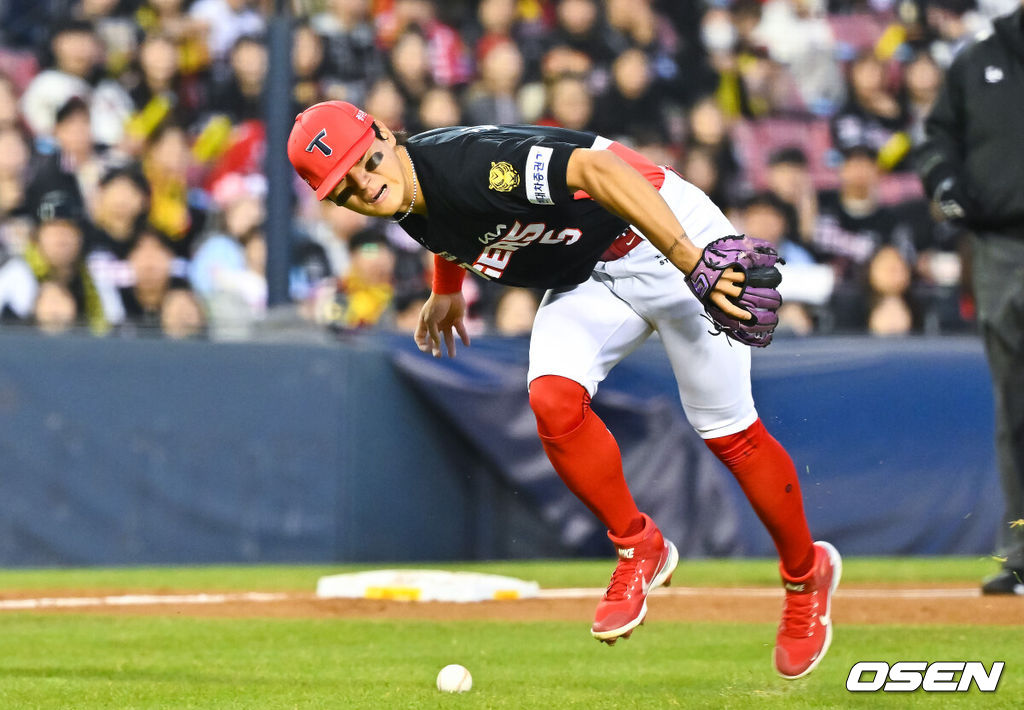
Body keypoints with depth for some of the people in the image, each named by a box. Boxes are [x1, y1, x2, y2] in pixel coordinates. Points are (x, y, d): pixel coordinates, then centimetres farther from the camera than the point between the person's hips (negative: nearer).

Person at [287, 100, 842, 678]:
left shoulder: (469, 161, -32)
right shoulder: (406, 201, -5)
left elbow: (594, 168, -42)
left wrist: (691, 263, -49)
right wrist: (448, 289, 37)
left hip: (669, 235, -7)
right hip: (588, 278, 7)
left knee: (729, 435, -5)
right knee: (554, 400, -19)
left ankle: (807, 574, 20)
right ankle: (639, 549, 2)